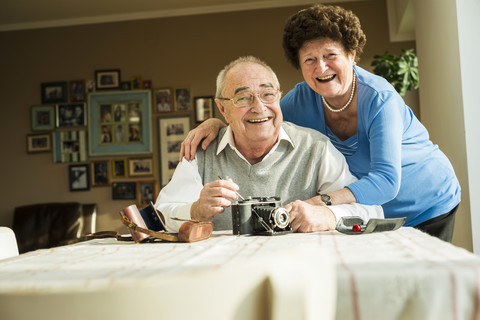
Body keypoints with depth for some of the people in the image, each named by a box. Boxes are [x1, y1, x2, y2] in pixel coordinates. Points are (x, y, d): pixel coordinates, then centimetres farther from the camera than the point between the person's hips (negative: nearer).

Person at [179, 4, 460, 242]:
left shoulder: (379, 100, -29)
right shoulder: (305, 98, -13)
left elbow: (386, 181, -39)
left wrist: (319, 203, -54)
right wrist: (217, 122, -20)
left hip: (428, 208, -3)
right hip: (376, 214, 4)